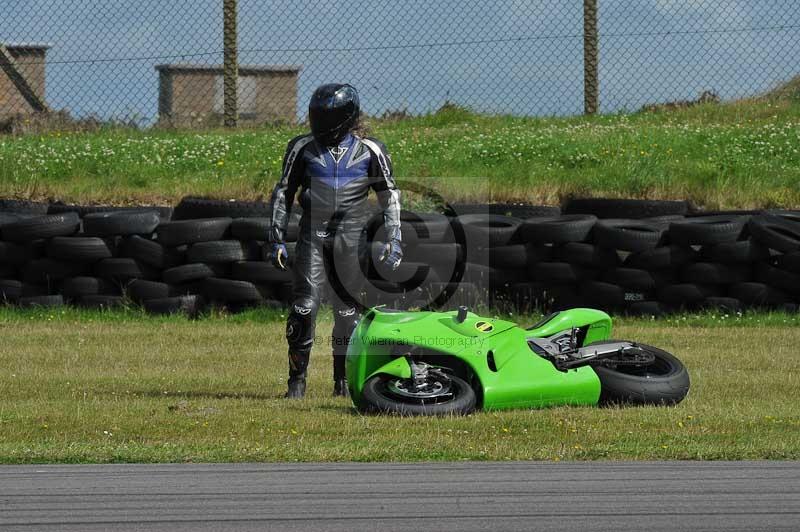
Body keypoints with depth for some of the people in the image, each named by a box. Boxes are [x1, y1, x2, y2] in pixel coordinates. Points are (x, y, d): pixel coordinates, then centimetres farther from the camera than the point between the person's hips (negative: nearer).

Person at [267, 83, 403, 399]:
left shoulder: (369, 151, 5)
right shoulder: (303, 148, 6)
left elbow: (389, 195, 10)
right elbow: (283, 192, 12)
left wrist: (393, 239, 2)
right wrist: (276, 238, 8)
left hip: (350, 237, 0)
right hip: (313, 235, 0)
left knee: (348, 309, 3)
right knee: (304, 307, -11)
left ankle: (343, 379, 14)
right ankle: (297, 379, -6)